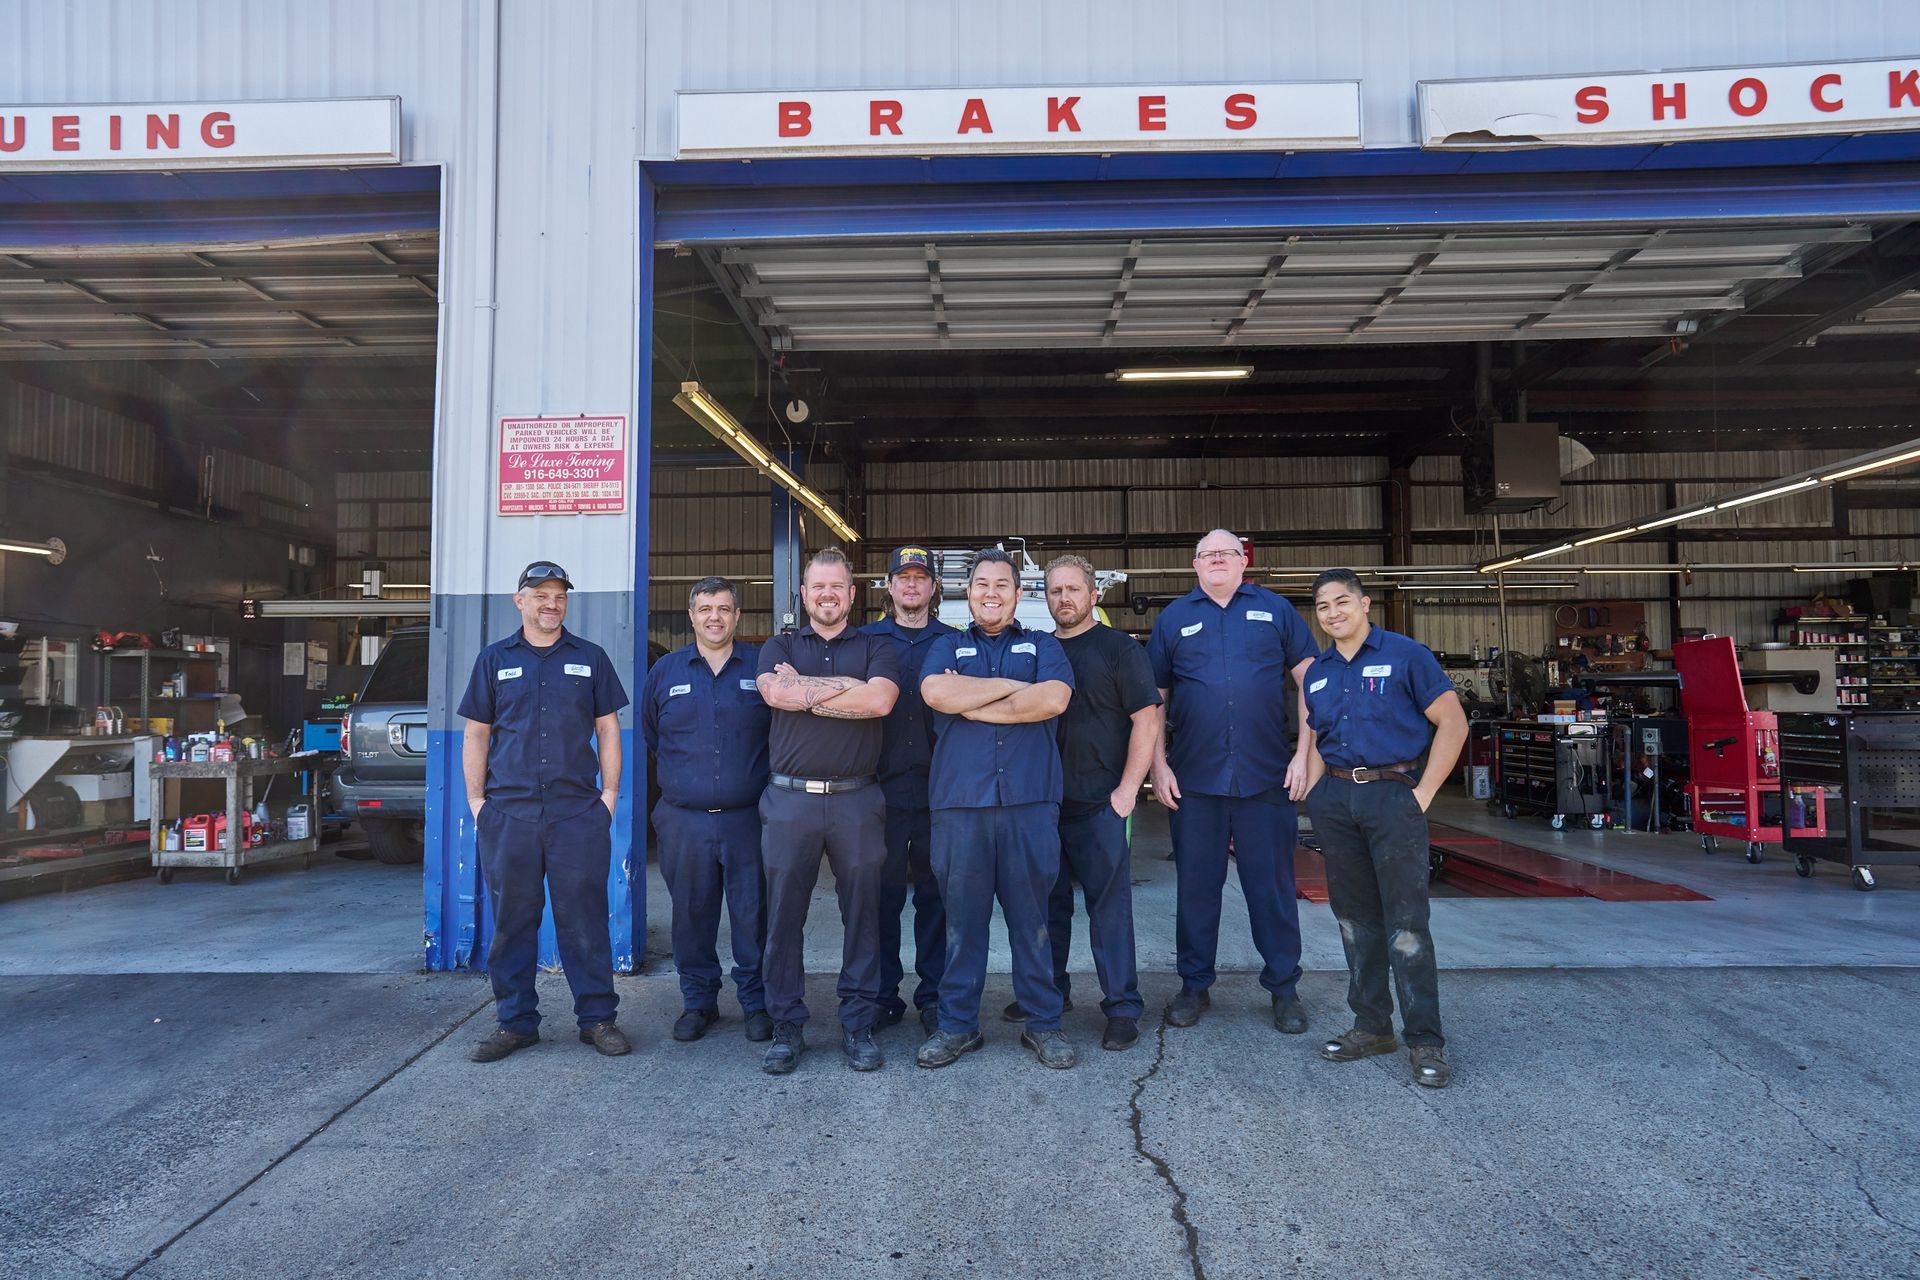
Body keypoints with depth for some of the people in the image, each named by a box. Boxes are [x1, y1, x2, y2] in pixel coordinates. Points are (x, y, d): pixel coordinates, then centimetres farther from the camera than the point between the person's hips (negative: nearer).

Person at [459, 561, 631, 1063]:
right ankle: (516, 1022, 18)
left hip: (579, 812, -1)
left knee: (585, 920, 2)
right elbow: (476, 734, 11)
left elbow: (607, 729, 10)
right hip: (508, 811, 1)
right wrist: (476, 798, 3)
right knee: (511, 922, 7)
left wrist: (609, 793, 2)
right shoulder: (494, 659, 11)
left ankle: (597, 1017, 12)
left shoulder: (590, 658, 10)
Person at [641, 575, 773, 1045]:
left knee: (753, 916, 2)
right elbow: (649, 735, 21)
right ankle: (698, 1001, 24)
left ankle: (757, 1002, 17)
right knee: (692, 916, 9)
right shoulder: (666, 671, 9)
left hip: (748, 819, -2)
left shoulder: (762, 667, 3)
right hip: (685, 821, 2)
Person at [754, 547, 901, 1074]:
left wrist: (804, 691, -8)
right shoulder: (779, 648, 12)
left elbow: (880, 700, -12)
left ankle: (858, 1025, 18)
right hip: (789, 798, 1)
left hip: (856, 799, 0)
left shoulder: (875, 647, 9)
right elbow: (775, 692, -10)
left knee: (861, 916, 6)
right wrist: (848, 686, -9)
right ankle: (786, 1026, 18)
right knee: (783, 917, 5)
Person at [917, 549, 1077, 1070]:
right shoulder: (947, 648, 15)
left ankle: (1043, 1022, 18)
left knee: (1032, 917, 5)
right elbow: (936, 693, -8)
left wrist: (974, 706, -5)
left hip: (1030, 802, 0)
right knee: (962, 918, 7)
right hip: (959, 802, 1)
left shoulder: (1042, 645, 13)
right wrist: (1014, 686, -5)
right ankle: (957, 1024, 19)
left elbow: (1054, 698, -8)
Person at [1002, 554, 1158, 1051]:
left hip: (1100, 804, -5)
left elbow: (1147, 720, -6)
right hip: (1042, 802, 5)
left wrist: (1127, 790, -12)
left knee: (1109, 906, -1)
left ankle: (1122, 1007, 8)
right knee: (1048, 904, 13)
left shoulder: (1120, 649, -1)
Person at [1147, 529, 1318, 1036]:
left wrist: (1304, 753, -3)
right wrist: (1159, 766, 1)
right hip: (1194, 780, 1)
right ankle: (1194, 986, 22)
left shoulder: (1275, 610, 7)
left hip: (1267, 776, -1)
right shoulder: (1173, 618, 9)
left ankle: (1284, 988, 19)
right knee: (1196, 886, 9)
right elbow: (1153, 699, 9)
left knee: (1273, 886, 6)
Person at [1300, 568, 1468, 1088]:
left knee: (1406, 920, -7)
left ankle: (1425, 1040, 2)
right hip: (1335, 798, 6)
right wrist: (1315, 799, 8)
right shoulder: (1316, 673, 14)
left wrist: (1425, 792, -10)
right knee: (1354, 917, 11)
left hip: (1392, 795, -5)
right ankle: (1372, 1026, 22)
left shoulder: (1405, 654, -3)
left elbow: (1452, 721, -5)